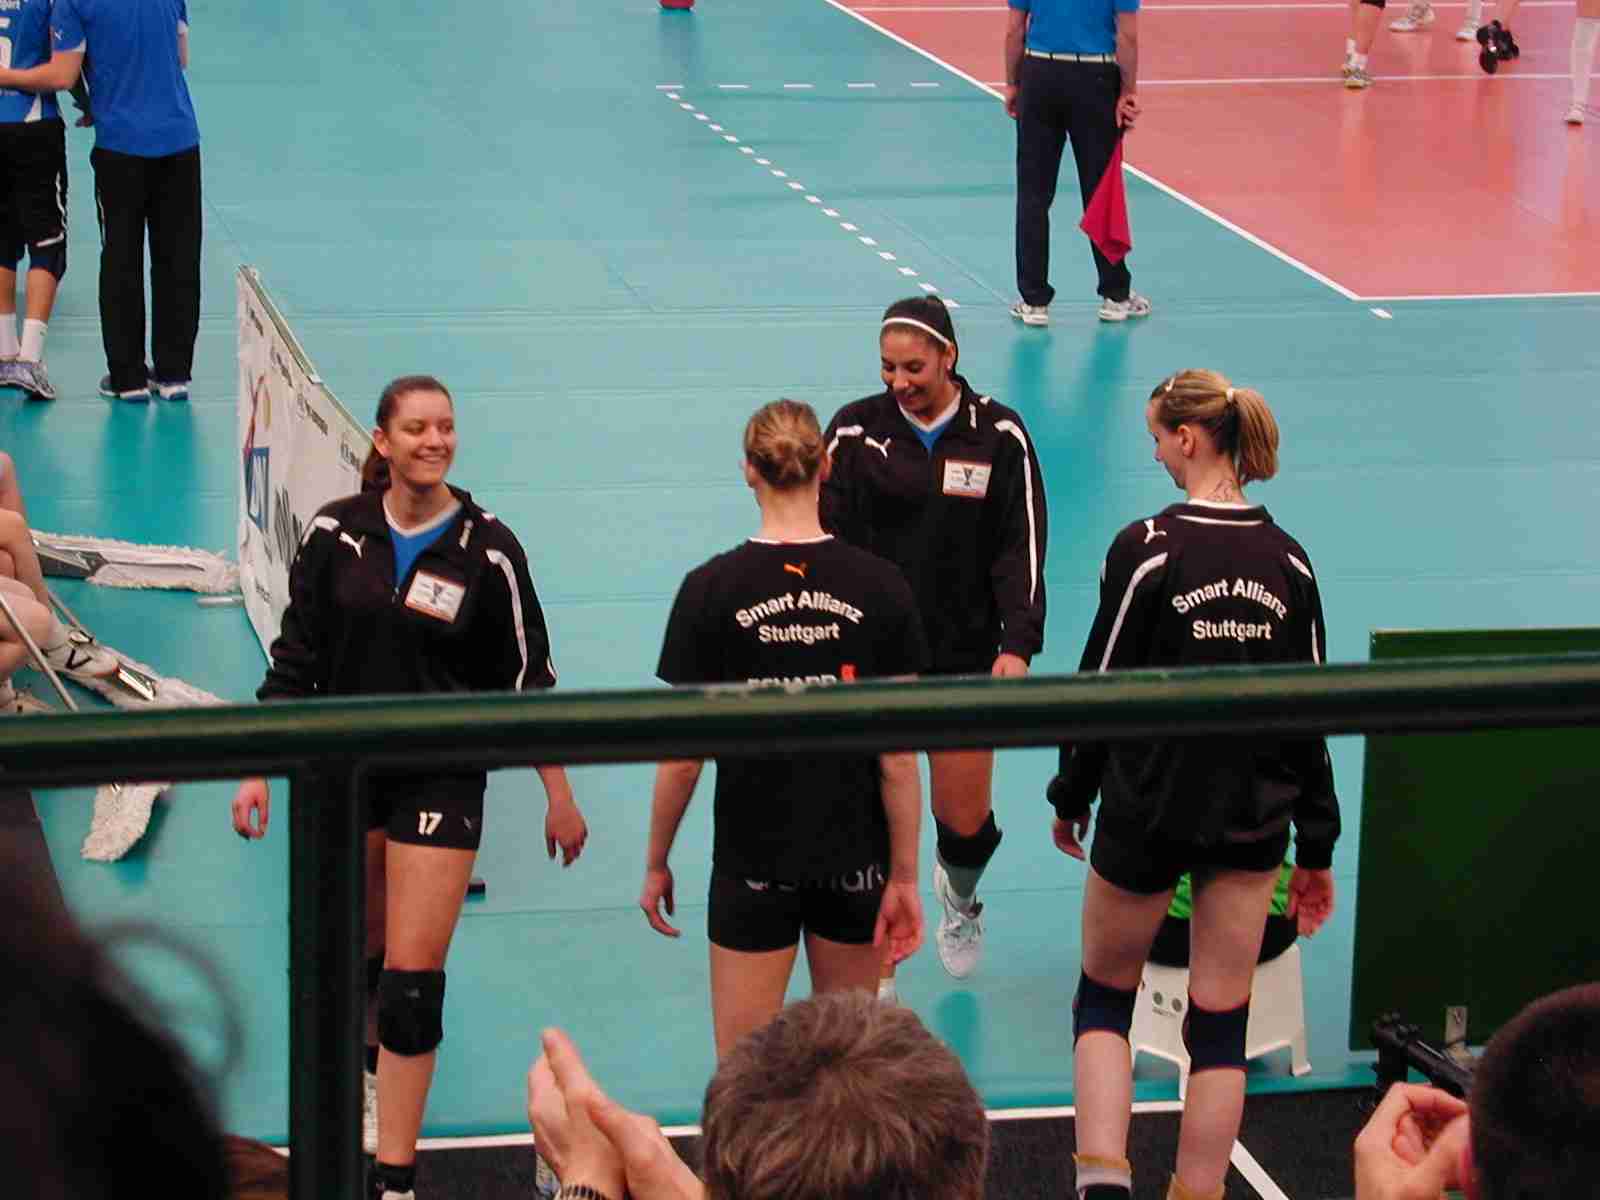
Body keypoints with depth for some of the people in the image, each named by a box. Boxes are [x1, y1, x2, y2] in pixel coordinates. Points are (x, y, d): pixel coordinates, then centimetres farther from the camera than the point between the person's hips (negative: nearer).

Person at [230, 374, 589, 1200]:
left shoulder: (486, 550, -10)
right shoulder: (337, 534, -3)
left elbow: (527, 680, -1)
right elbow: (296, 660, 4)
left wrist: (559, 797, 3)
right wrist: (258, 772, 0)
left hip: (440, 783, -3)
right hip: (343, 773, 3)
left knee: (411, 981, -9)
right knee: (358, 961, 16)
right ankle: (374, 1072, 47)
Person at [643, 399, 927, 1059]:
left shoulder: (710, 589, -9)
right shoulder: (879, 587, -7)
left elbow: (681, 756, -6)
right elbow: (898, 757, -6)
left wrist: (656, 863, 7)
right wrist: (904, 877, 2)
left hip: (752, 863, -2)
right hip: (855, 863, 2)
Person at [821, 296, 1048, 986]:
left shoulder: (998, 436, -3)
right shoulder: (855, 430, -3)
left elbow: (1020, 549, -1)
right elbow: (827, 540, 0)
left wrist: (1017, 645, -11)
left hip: (964, 654, 0)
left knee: (966, 821, 4)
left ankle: (959, 896, 40)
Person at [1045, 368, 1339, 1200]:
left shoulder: (1148, 548, -14)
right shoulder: (1287, 560, -1)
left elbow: (1103, 684, -9)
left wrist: (1070, 796, 6)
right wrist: (1316, 848, 10)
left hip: (1148, 811, -3)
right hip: (1252, 818, 3)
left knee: (1104, 996, 14)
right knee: (1221, 1023, 10)